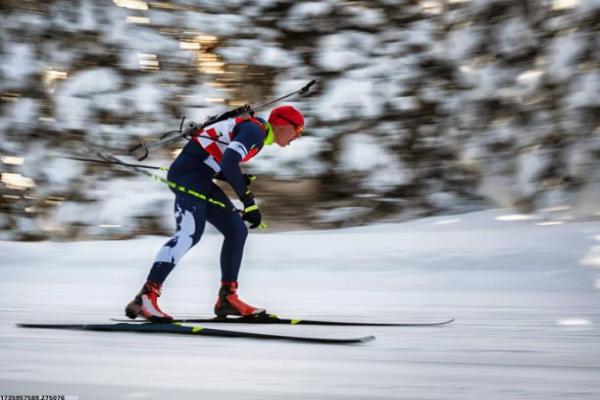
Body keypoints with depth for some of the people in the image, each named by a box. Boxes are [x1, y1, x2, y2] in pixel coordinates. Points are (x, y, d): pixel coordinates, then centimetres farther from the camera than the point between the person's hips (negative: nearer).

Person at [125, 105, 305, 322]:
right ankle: (145, 297, -29)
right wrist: (249, 202, -23)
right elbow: (228, 162, -26)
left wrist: (240, 180, 2)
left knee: (237, 230, 8)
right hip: (187, 174, -10)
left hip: (199, 179, 11)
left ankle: (227, 297, 11)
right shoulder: (255, 130, -11)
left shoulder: (253, 130, 20)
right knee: (189, 233, -25)